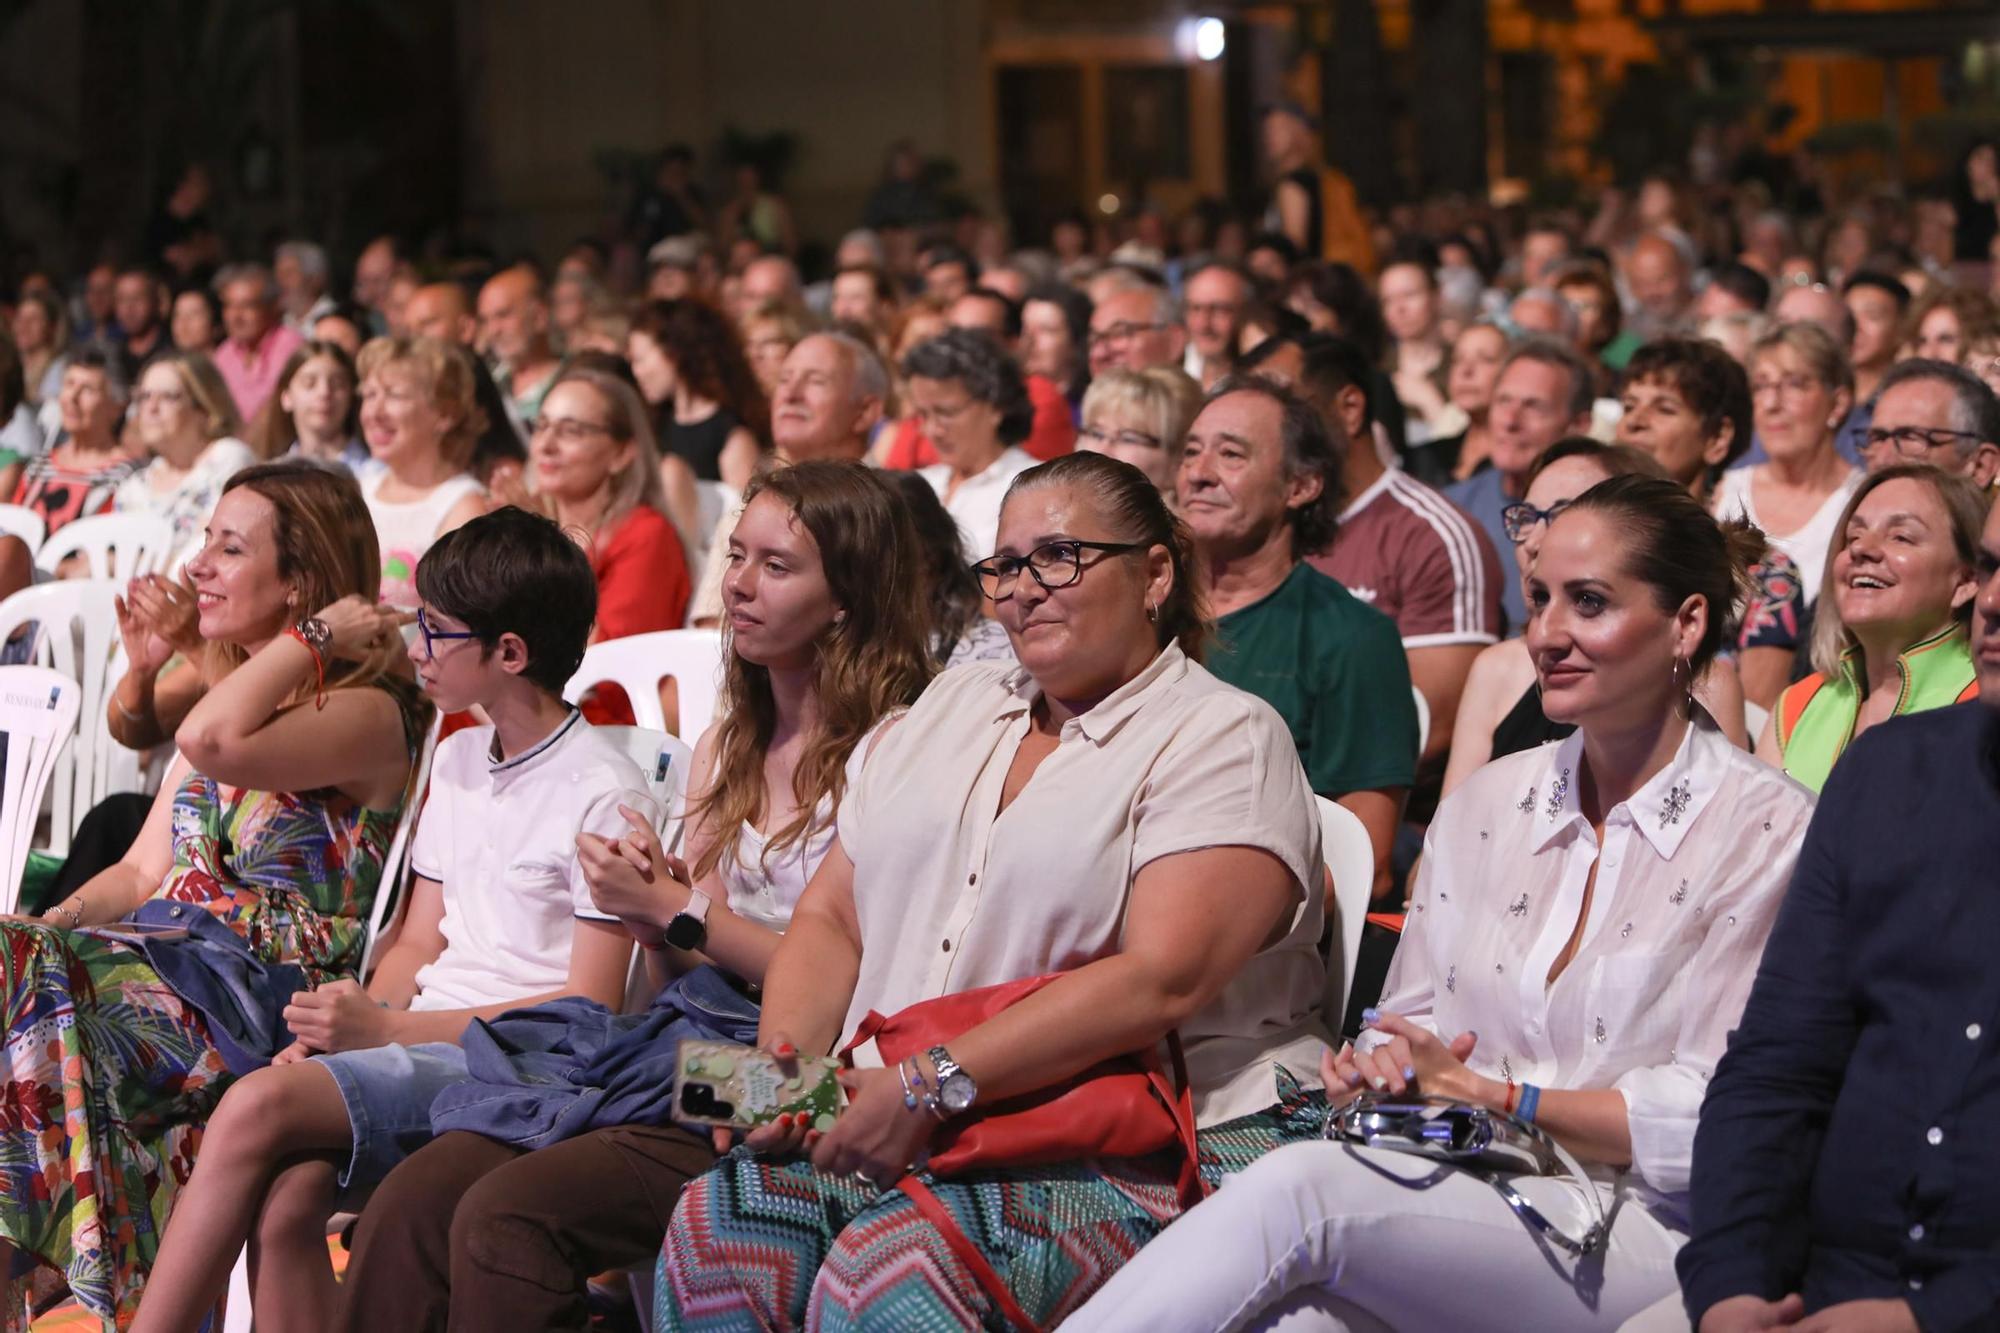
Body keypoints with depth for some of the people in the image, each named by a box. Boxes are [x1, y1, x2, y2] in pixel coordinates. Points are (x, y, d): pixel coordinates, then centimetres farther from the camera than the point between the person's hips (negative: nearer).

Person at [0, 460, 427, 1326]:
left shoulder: (366, 714, -6)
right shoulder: (234, 695, 21)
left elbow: (210, 742, -26)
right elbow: (145, 871, 17)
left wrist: (317, 634, -13)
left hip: (264, 997, -8)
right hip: (171, 955, 8)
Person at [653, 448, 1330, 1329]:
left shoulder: (1224, 738, -2)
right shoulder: (955, 705, 21)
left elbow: (1160, 981, -16)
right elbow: (829, 918, 19)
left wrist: (937, 1084, -21)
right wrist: (785, 1061, -2)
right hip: (905, 1131, 6)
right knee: (709, 1231, -23)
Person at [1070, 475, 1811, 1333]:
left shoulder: (1766, 831, -2)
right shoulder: (1484, 807, 17)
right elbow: (1409, 1028, 18)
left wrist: (1492, 1094, -9)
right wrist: (1379, 1069, -7)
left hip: (1646, 1244, -4)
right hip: (1468, 1201, 4)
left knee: (1301, 1189, -30)